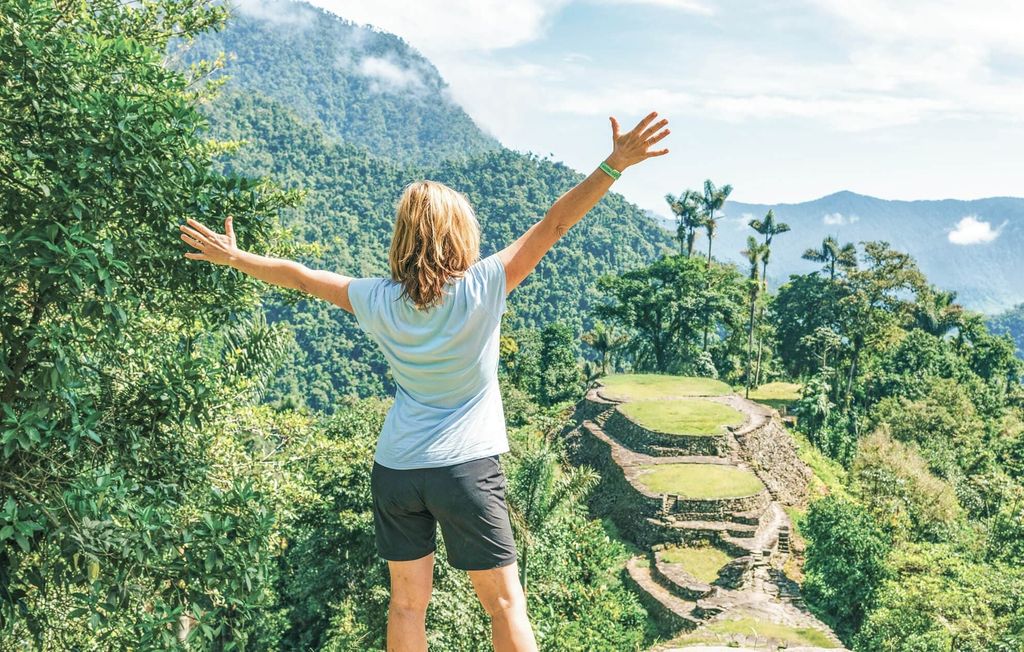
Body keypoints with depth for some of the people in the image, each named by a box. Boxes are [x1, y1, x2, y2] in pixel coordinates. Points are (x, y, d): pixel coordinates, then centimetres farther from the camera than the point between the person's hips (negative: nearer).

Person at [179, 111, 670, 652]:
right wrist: (615, 164, -15)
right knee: (504, 602, 6)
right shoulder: (481, 288, -13)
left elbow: (302, 277, 9)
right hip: (467, 466, -3)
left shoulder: (379, 302, -4)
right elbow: (553, 225, -15)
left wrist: (233, 257, 23)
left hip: (395, 469, 4)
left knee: (407, 602, 16)